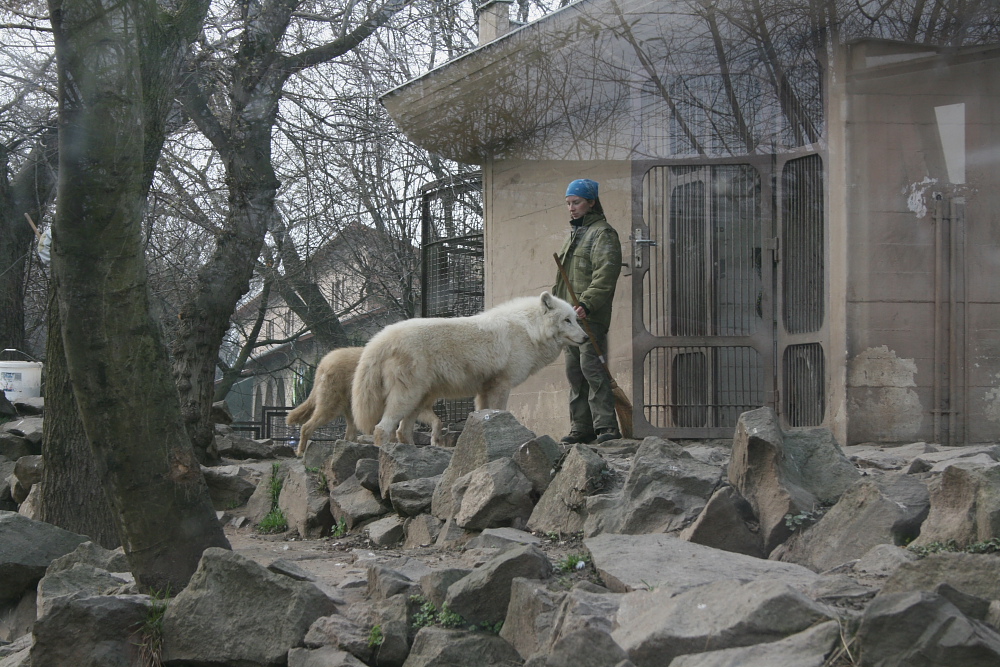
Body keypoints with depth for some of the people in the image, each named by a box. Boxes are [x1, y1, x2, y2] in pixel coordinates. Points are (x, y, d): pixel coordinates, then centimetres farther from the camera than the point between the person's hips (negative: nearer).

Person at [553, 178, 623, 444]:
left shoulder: (603, 233, -5)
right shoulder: (574, 234, 24)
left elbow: (606, 275, -17)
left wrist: (587, 304, -27)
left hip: (591, 316, -9)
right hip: (570, 315, 9)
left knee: (591, 367, -15)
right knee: (574, 370, 7)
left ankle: (606, 426, -14)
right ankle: (581, 427, 11)